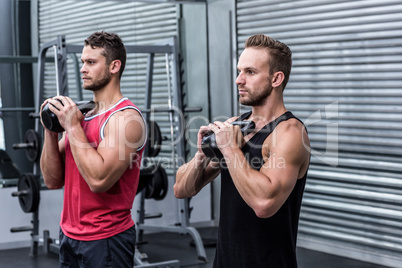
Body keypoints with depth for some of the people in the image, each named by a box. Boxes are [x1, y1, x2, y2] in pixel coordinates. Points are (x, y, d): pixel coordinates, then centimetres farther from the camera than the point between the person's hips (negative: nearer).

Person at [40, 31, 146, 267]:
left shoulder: (125, 117, -15)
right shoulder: (81, 113, 8)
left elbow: (99, 179, -26)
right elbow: (53, 180, 6)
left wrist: (73, 127, -19)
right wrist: (51, 130, -6)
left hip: (106, 238, -7)